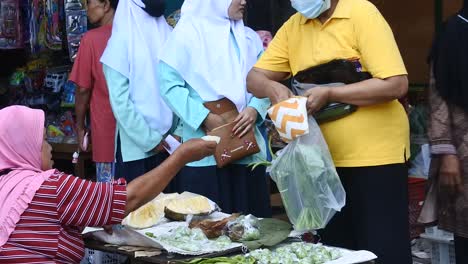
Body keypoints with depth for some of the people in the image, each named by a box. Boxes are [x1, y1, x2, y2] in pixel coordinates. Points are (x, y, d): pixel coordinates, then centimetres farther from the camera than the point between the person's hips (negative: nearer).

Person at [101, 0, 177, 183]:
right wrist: (149, 139, -9)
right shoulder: (122, 39, -6)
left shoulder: (169, 35, 5)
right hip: (136, 144, -3)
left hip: (168, 141, 4)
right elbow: (119, 100, -9)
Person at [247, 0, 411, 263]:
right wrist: (272, 87, -16)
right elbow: (255, 78, 7)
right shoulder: (293, 26, 7)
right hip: (324, 160, 6)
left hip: (375, 156, -6)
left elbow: (396, 84, -18)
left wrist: (329, 94, -23)